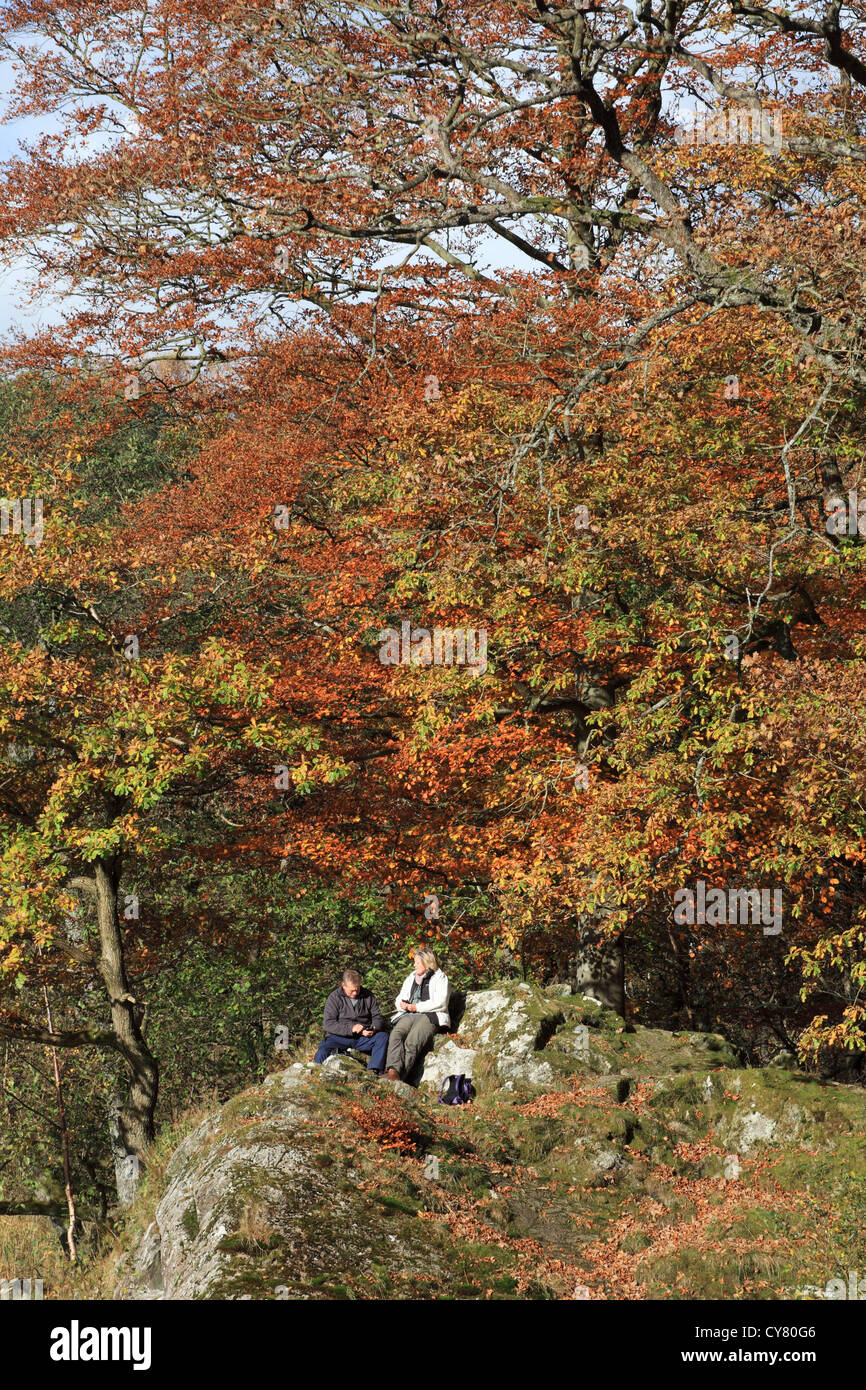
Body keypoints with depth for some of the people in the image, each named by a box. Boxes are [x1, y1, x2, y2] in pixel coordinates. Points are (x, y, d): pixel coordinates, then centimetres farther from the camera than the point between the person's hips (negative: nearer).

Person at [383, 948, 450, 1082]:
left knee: (412, 1041, -34)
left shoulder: (440, 978, 9)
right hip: (408, 1016, 5)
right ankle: (393, 1070, -51)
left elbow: (440, 1003, -4)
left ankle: (398, 1074, -50)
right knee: (396, 1035, -30)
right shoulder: (411, 978, 29)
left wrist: (417, 1007, -8)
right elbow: (400, 998, 28)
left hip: (429, 1017, -5)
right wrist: (402, 1004, 3)